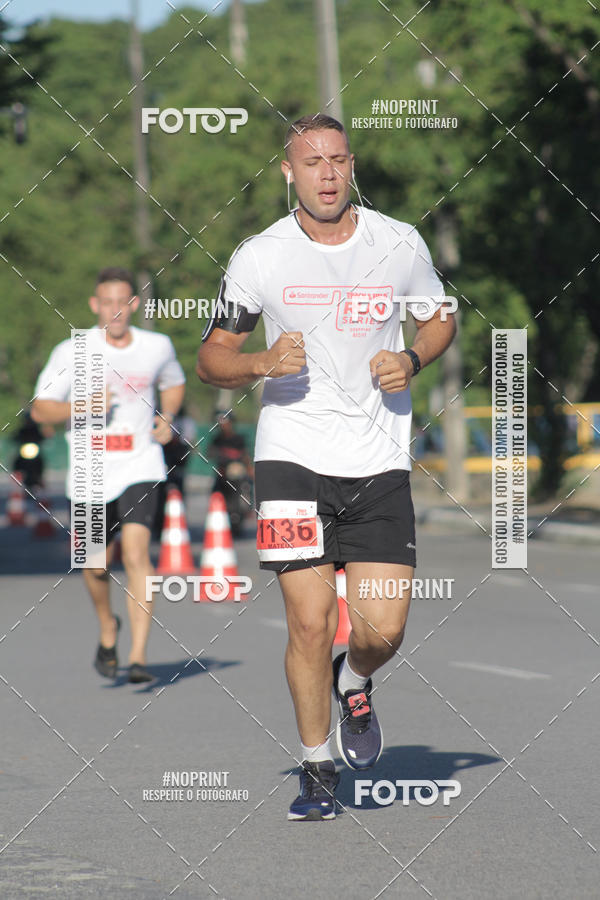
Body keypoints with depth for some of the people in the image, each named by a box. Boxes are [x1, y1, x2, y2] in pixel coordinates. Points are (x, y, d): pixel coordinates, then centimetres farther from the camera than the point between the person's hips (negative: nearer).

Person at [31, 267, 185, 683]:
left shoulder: (157, 347, 0)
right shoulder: (71, 353, -7)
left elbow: (174, 383, 22)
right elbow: (40, 409, -2)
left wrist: (167, 418, 2)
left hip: (140, 467, -1)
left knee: (136, 551, -19)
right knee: (97, 565, 11)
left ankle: (139, 655, -20)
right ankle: (108, 628, 43)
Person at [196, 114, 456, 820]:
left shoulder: (400, 244, 1)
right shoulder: (258, 259, -3)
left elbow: (440, 318, 19)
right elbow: (210, 359, 6)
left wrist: (412, 360, -2)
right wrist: (263, 363, -15)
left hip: (380, 461, 1)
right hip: (293, 452, -1)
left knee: (383, 628, -7)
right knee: (310, 623, -8)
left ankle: (355, 684, 30)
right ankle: (316, 767, 13)